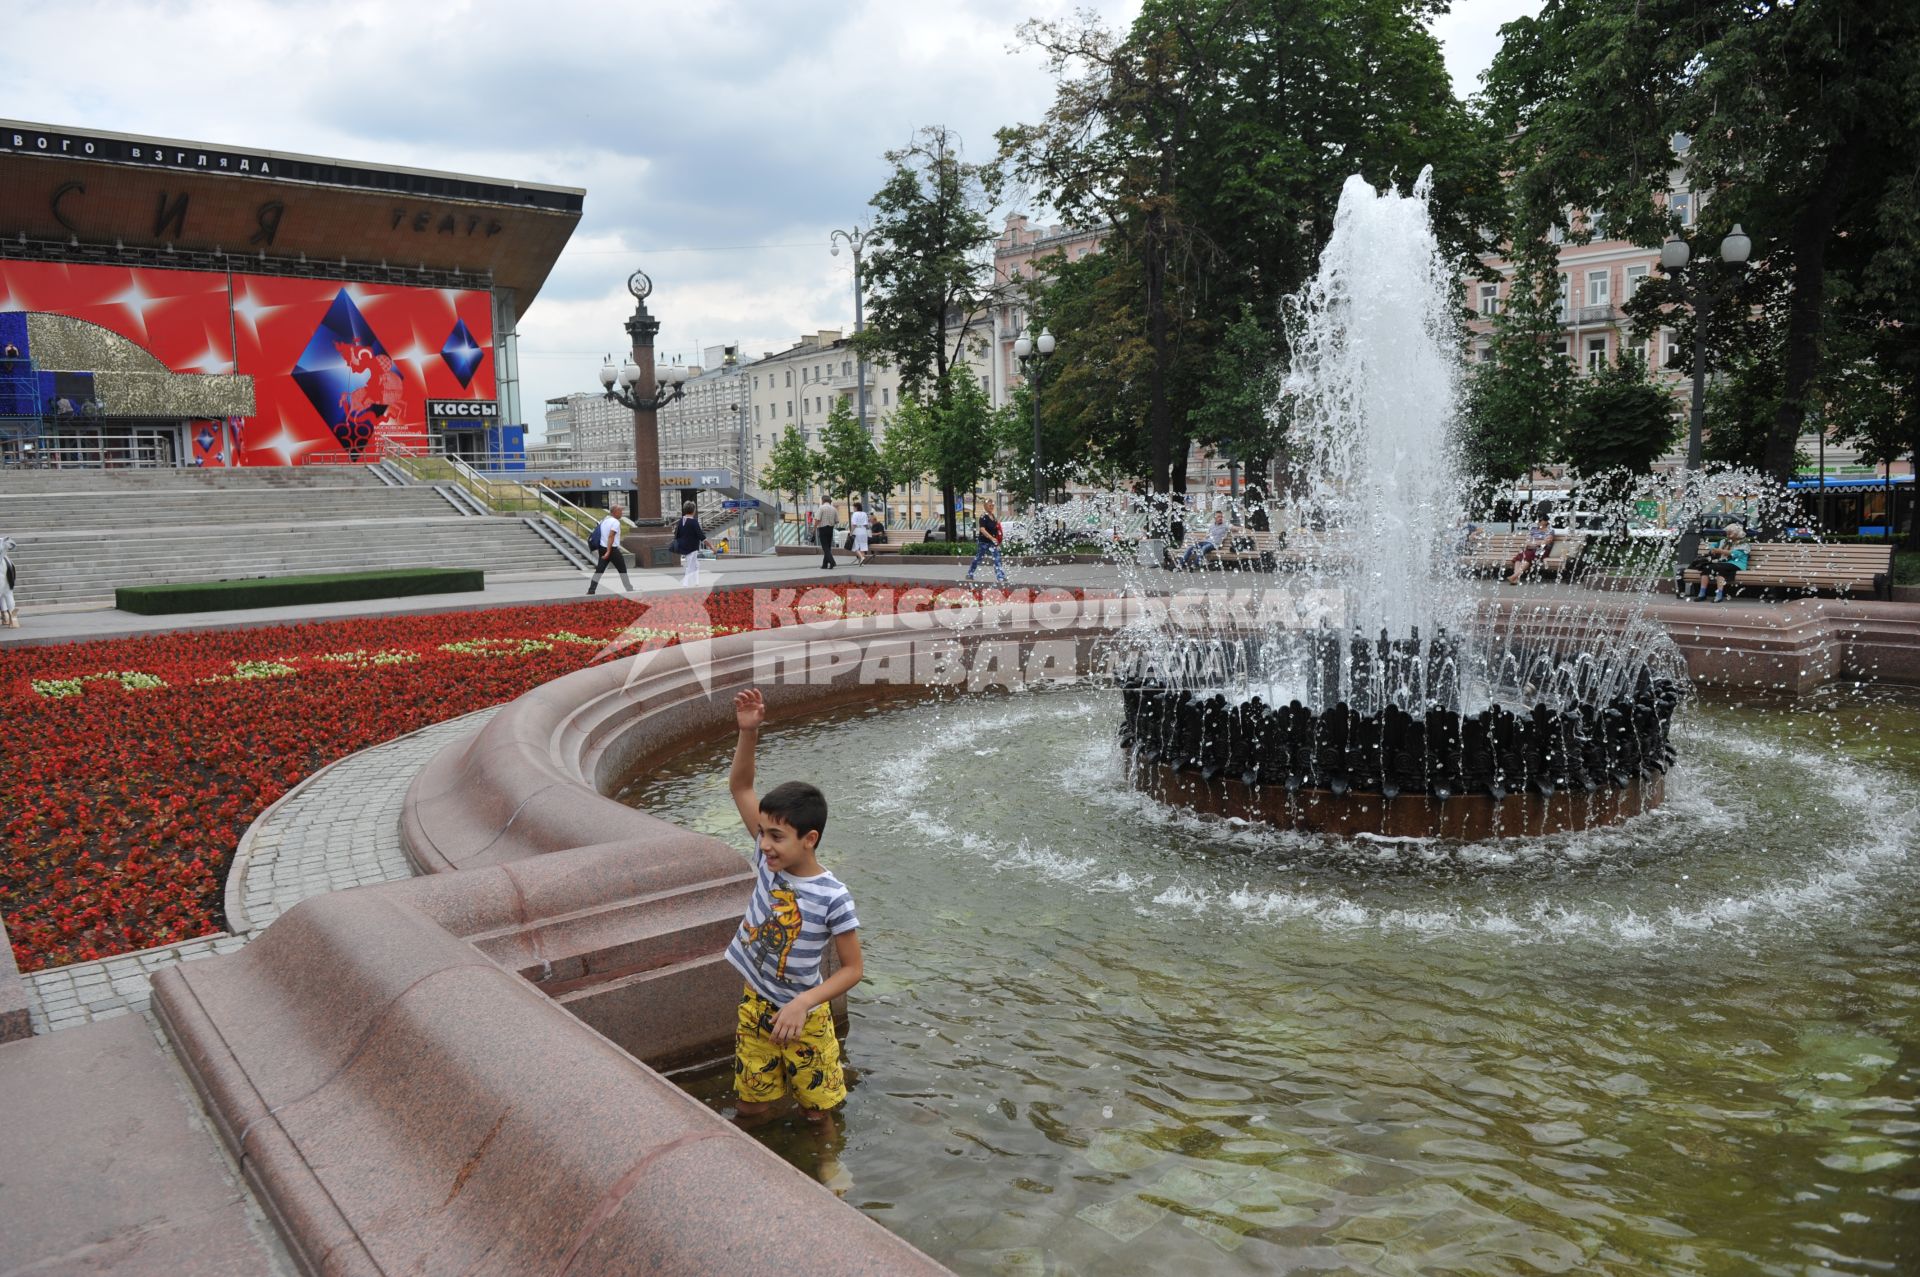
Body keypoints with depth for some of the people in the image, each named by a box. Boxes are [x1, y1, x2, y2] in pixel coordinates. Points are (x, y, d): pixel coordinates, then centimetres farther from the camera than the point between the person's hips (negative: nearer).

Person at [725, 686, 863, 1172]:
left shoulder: (832, 897, -25)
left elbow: (852, 969, -17)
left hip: (802, 1017, -4)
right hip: (755, 1007, 4)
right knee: (751, 1109, 17)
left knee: (817, 1111, 15)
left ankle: (828, 1164, 42)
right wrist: (748, 733, -24)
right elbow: (740, 786, -10)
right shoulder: (769, 859, -13)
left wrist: (802, 1004, -28)